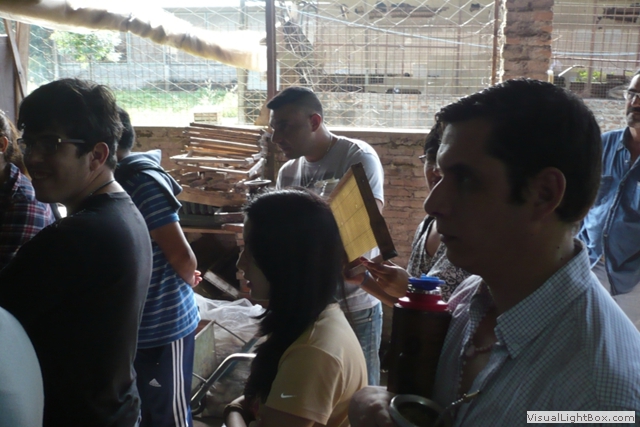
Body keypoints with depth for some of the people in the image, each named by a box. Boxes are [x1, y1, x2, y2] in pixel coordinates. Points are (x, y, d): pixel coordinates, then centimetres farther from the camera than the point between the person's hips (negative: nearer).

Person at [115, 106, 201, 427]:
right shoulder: (118, 180, 7)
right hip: (131, 324, 8)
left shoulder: (144, 181, -21)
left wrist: (187, 280, -2)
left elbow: (183, 257, -20)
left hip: (163, 326, -8)